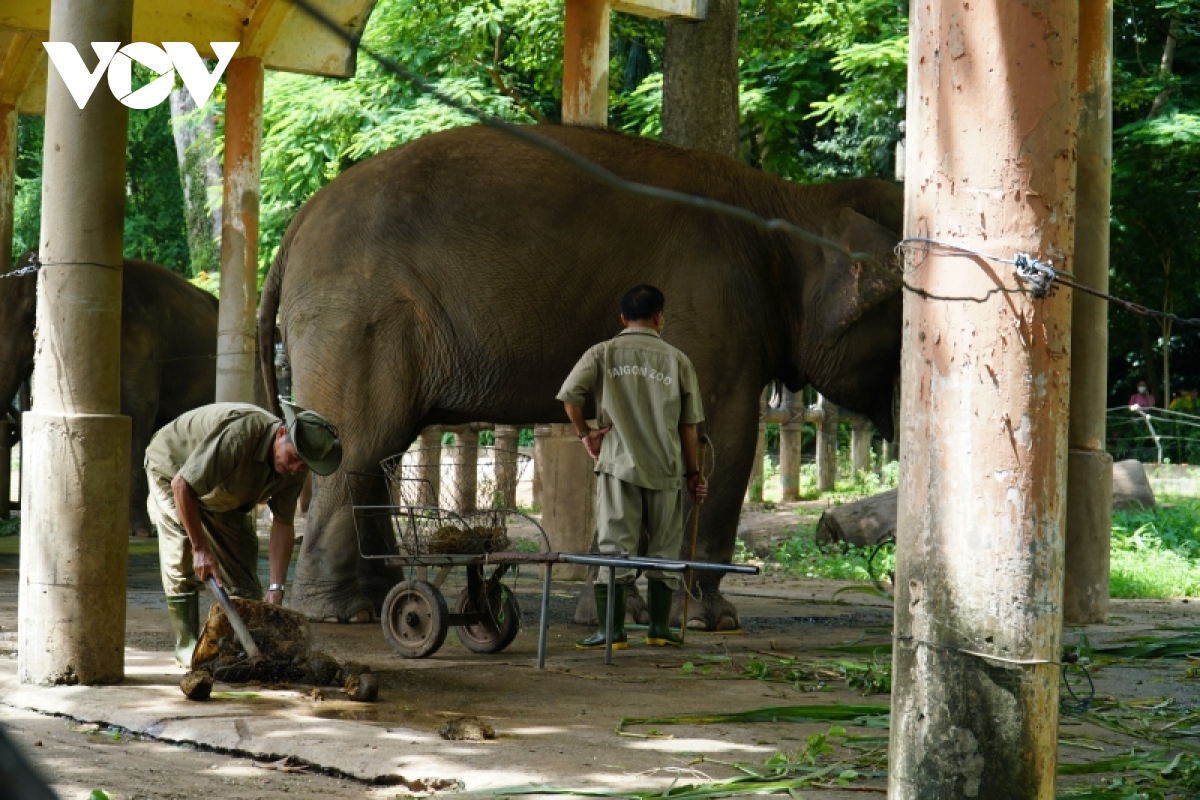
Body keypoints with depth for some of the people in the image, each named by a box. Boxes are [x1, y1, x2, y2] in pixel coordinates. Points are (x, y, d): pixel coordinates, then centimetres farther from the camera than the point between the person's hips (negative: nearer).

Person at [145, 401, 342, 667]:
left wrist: (276, 590, -21)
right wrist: (200, 548, -36)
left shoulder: (294, 468, -20)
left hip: (224, 496, 6)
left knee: (243, 560, -2)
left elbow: (283, 525, -14)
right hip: (172, 472, -6)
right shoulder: (238, 435, -44)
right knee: (182, 563, -15)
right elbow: (182, 485, -40)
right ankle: (187, 646, -4)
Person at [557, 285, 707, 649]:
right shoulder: (677, 360, 5)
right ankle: (659, 627, 14)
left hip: (619, 465, -1)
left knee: (614, 549, 0)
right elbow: (689, 426, 6)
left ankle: (612, 630, -3)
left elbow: (570, 395, -10)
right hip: (666, 468, 1)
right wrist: (694, 473, 13)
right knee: (664, 549, 11)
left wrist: (585, 433, 3)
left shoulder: (603, 353, 4)